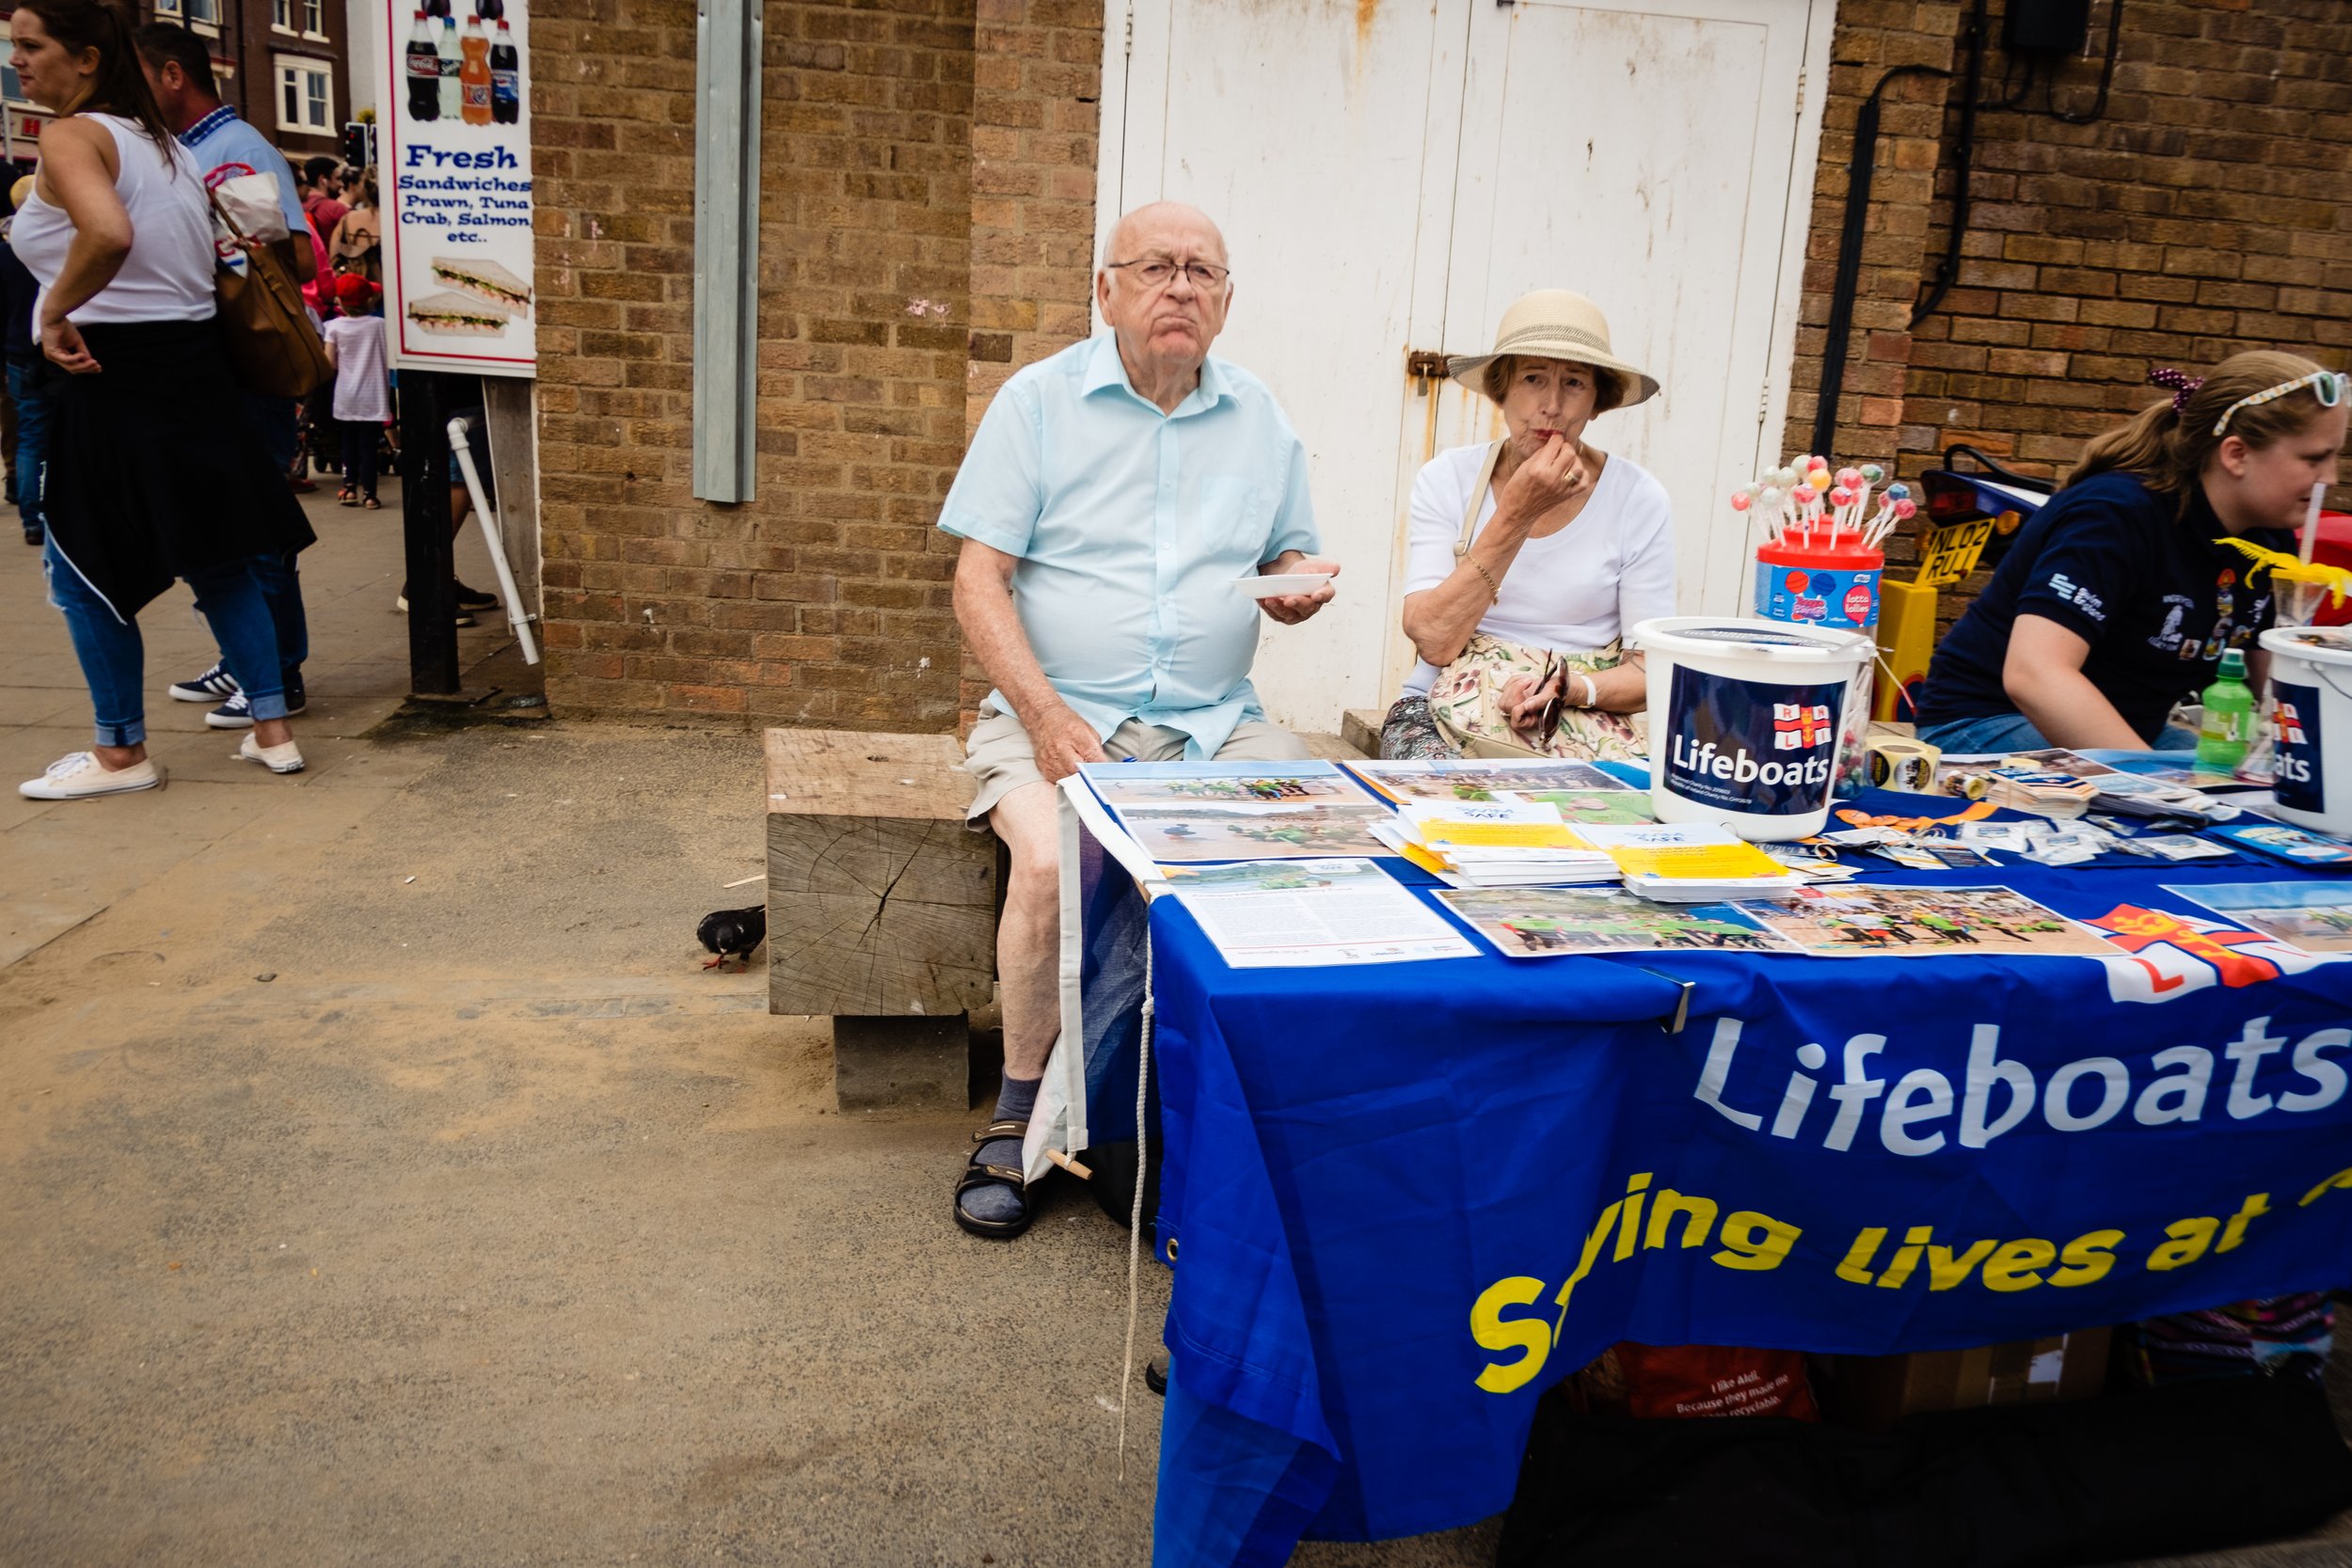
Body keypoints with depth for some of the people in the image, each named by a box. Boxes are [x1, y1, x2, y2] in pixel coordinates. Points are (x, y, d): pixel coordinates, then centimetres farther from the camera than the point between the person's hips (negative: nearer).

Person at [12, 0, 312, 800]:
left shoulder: (69, 137, -11)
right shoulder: (167, 144, 15)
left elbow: (108, 233, -30)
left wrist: (56, 312, -17)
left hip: (109, 373, -8)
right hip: (194, 364, 8)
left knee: (83, 570, 4)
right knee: (219, 560, 12)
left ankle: (121, 752, 12)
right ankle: (272, 728, 15)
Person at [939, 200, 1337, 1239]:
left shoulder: (1260, 419, 14)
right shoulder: (1039, 400, 3)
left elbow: (1289, 556, 20)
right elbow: (979, 579, -3)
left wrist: (1299, 586, -7)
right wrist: (1045, 717, -17)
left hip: (1217, 722, 3)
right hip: (1058, 710, -3)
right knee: (1052, 865, -31)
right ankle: (1019, 1109, -6)